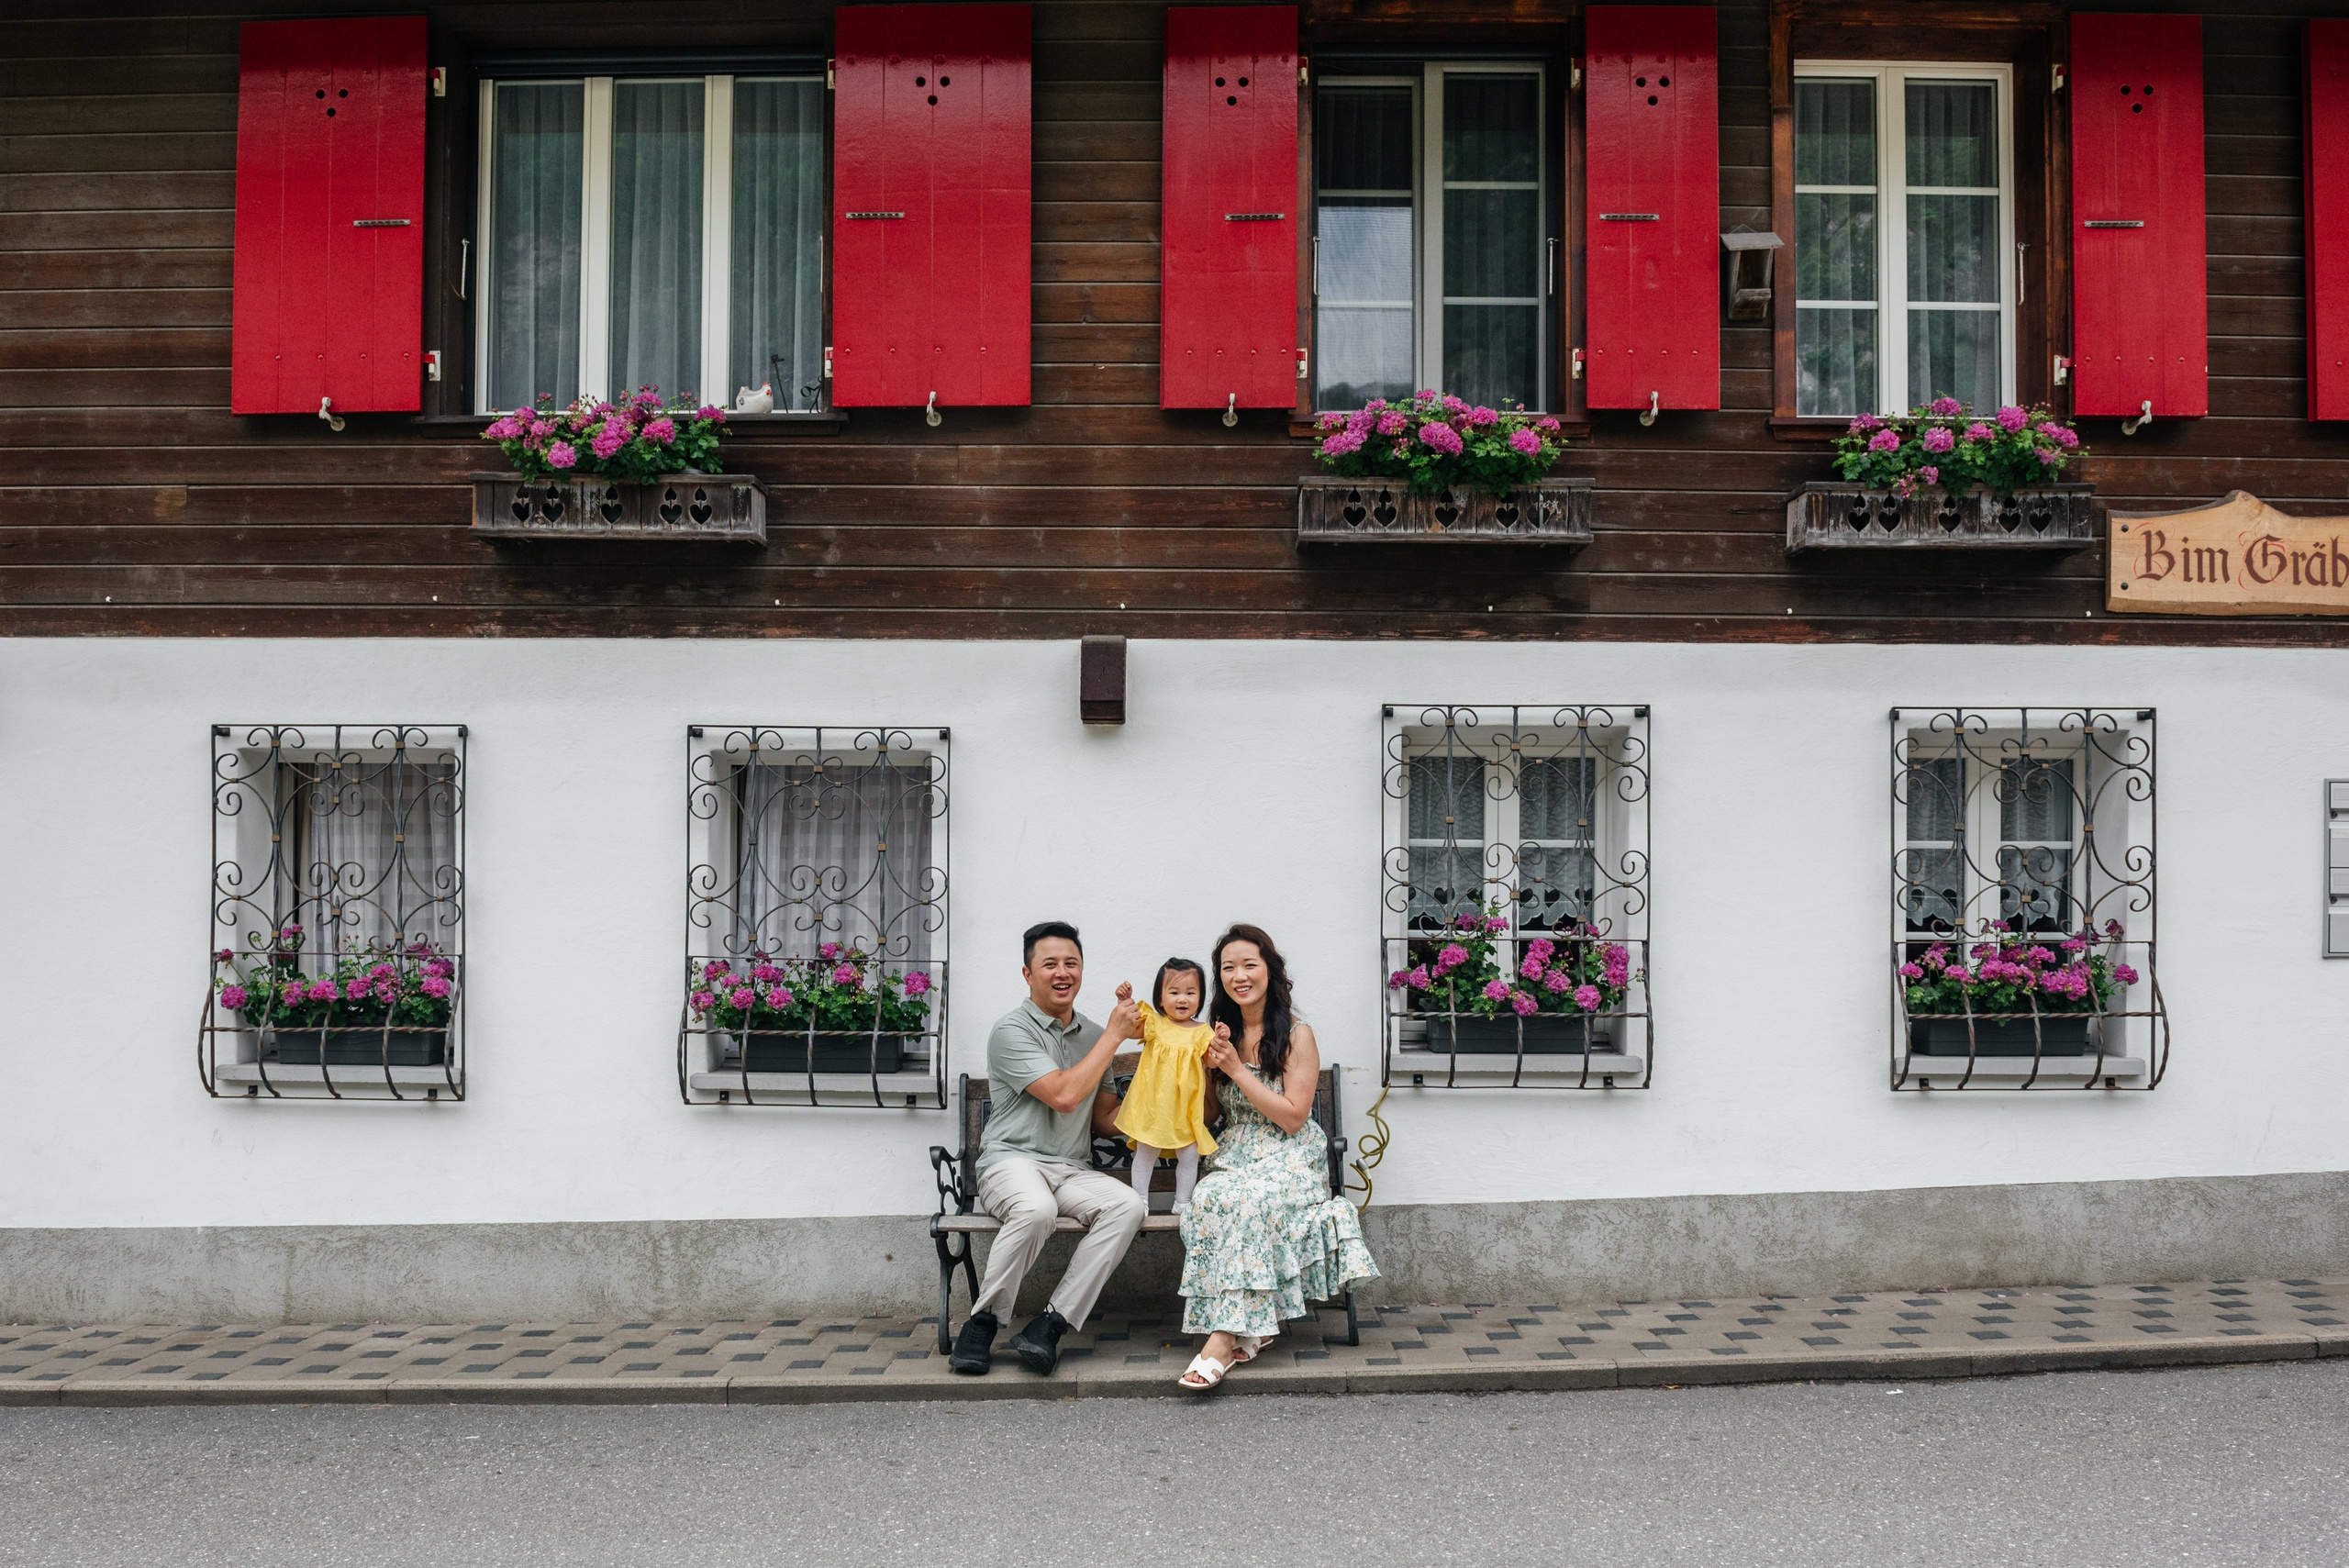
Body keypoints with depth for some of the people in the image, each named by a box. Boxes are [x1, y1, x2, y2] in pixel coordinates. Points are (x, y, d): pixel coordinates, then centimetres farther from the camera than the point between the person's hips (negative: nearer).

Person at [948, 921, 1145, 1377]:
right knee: (1036, 1208, -40)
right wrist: (1114, 1035, -8)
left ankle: (1050, 1324, -25)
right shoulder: (1013, 1031, -4)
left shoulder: (1092, 1035, 17)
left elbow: (1105, 1117, 21)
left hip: (1073, 1171, 6)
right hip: (1012, 1161, -5)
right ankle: (981, 1322, -18)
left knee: (1129, 1205, -27)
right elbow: (1064, 1096, -16)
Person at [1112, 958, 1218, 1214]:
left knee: (1189, 1154, 5)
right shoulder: (1153, 1023, 0)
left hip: (1186, 1105, 1)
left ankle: (1183, 1201, 20)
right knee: (1146, 1152, 7)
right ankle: (1140, 1199, 19)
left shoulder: (1202, 1032, 1)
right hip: (1153, 1103, -1)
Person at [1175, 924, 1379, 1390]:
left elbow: (1293, 1117, -10)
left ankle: (1227, 1333, -32)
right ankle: (1247, 1331, -27)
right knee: (1209, 1197, -31)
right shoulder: (1223, 1032, 11)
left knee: (1245, 1199, -36)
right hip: (1235, 1155, 4)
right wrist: (1210, 1068, -5)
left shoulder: (1297, 1034, -5)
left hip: (1289, 1157, -4)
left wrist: (1237, 1070, -14)